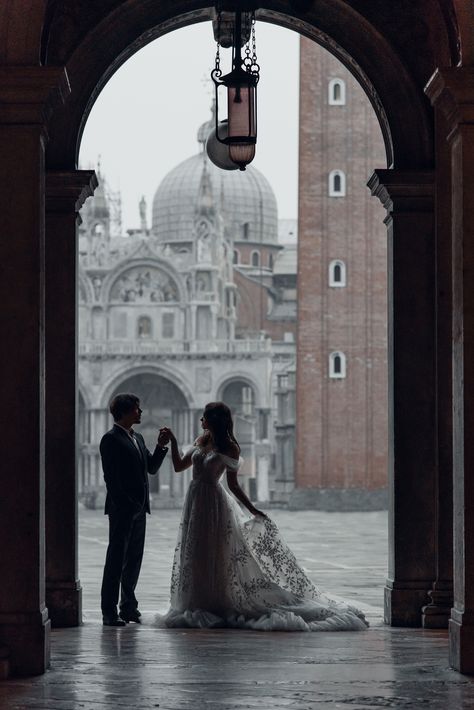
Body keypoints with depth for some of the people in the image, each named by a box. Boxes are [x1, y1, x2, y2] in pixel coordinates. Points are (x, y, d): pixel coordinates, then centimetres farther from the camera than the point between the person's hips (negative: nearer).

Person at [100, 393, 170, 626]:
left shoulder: (137, 438, 17)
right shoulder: (110, 439, -10)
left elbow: (151, 468, 17)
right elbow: (110, 476, -15)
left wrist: (161, 446, 3)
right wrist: (123, 505, -19)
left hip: (138, 509, 8)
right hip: (122, 509, -8)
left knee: (134, 558, 12)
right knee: (116, 558, -6)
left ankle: (129, 606, 20)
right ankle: (109, 611, -5)